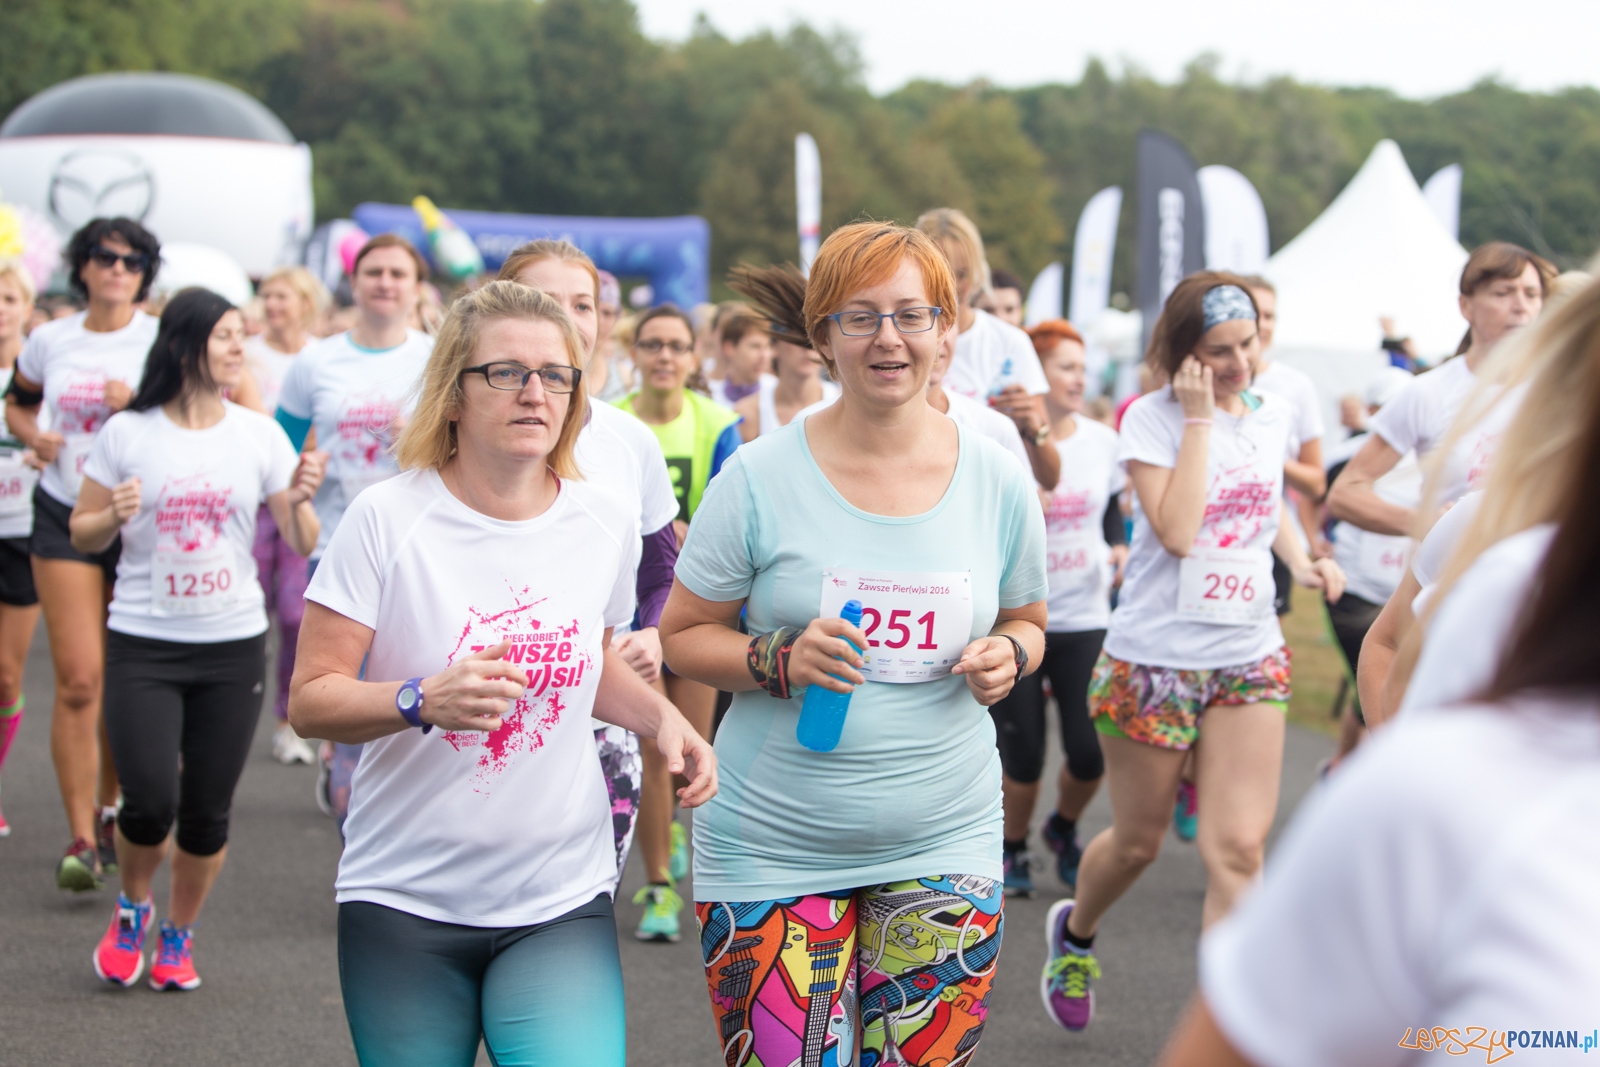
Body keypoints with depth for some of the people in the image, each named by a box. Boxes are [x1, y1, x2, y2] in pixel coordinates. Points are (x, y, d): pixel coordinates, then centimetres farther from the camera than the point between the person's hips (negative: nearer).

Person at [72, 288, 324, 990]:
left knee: (207, 812, 3)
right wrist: (114, 517, -15)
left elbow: (302, 545, 3)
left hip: (233, 645, 2)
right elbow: (83, 536, 6)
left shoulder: (260, 434, 3)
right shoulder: (127, 433, -2)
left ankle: (178, 935, 27)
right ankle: (132, 908, 20)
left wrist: (299, 502, -18)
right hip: (143, 645, -2)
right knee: (150, 801, -12)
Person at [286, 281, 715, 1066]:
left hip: (561, 902, 2)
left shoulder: (606, 524, 4)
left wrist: (661, 716, 4)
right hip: (405, 902, -2)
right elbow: (310, 700, -8)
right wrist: (423, 700, -26)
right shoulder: (387, 518, -8)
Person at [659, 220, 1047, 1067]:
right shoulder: (760, 479, -5)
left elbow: (1026, 621, 17)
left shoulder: (998, 482, 3)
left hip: (943, 848, 2)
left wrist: (1006, 656, -6)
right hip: (772, 852, -2)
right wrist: (778, 661, -18)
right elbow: (682, 637, 1)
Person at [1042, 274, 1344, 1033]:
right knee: (1137, 842, 12)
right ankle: (1074, 930, 45)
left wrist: (1303, 561, 6)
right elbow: (1177, 530, -22)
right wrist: (1198, 419, -20)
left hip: (1250, 659, 4)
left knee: (1237, 848, -8)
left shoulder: (1273, 416, 6)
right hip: (1153, 659, -4)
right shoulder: (1153, 417, -10)